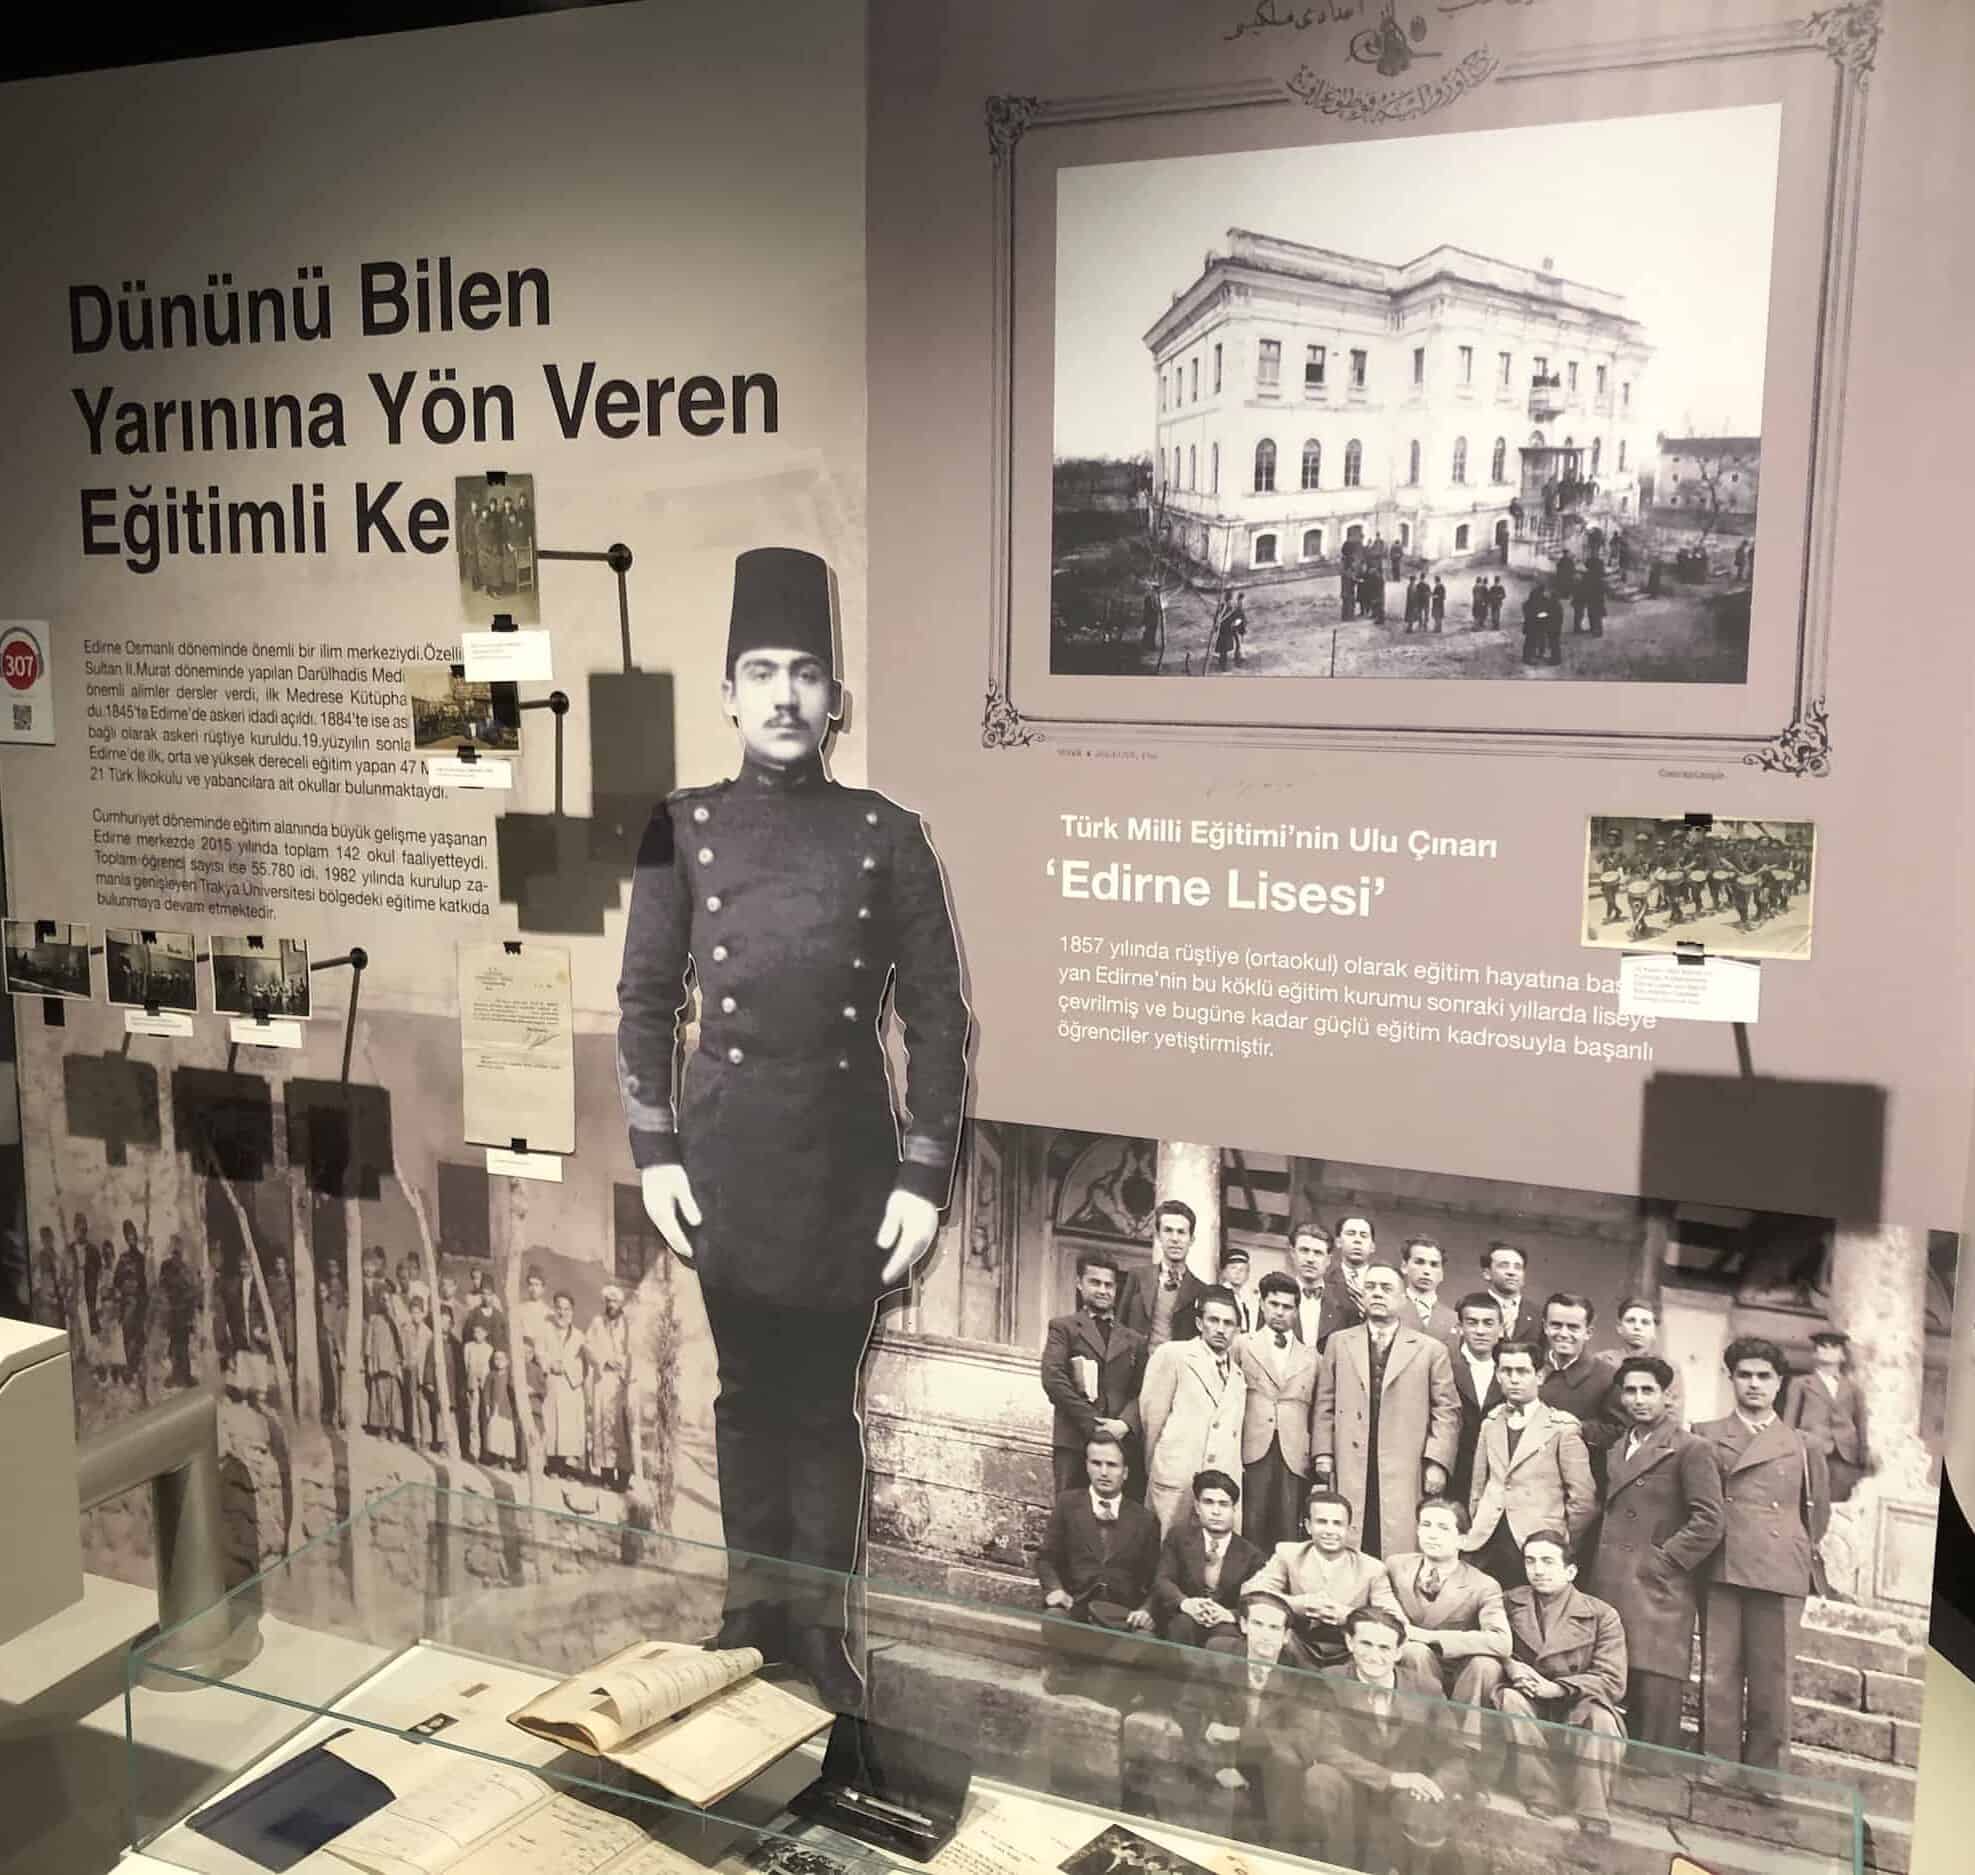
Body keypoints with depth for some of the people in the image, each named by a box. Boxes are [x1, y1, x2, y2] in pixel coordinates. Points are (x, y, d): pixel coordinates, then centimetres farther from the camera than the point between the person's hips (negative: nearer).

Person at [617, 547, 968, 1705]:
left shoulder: (888, 836, -1)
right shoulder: (683, 830, 2)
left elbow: (938, 1014, -2)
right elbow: (646, 1001, 4)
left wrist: (925, 1175, -7)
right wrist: (655, 1151, -2)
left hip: (848, 1161, -1)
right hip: (724, 1156, 1)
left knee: (826, 1403, 9)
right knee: (748, 1394, 14)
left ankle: (822, 1626, 24)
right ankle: (754, 1608, 30)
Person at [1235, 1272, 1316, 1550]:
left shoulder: (1311, 1356, 18)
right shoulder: (1241, 1346, 11)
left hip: (1294, 1457, 2)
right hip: (1251, 1453, -2)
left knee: (1288, 1535, -4)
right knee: (1249, 1532, -8)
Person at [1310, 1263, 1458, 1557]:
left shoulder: (1431, 1350, 9)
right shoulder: (1339, 1343, 14)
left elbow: (1446, 1412, 5)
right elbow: (1324, 1406, 12)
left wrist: (1436, 1463, -5)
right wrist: (1322, 1453, 2)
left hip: (1405, 1477, -1)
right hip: (1349, 1474, 1)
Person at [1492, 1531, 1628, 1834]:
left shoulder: (1602, 1615, -2)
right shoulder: (1509, 1604, 4)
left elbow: (1613, 1683, -8)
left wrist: (1556, 1687, -21)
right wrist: (1510, 1667, -17)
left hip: (1578, 1719, -2)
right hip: (1529, 1711, 2)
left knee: (1602, 1720, -34)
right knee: (1512, 1699, -30)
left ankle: (1593, 1823, -25)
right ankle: (1540, 1808, -25)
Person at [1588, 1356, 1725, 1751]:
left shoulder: (1690, 1450, -1)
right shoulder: (1615, 1451, 20)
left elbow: (1708, 1522, -8)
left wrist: (1663, 1561, -10)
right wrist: (1595, 1567, 9)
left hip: (1658, 1593, -6)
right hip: (1608, 1590, 6)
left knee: (1654, 1700, -9)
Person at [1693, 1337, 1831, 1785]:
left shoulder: (1802, 1447, 11)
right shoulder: (1705, 1437, 12)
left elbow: (1818, 1512, 19)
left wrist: (1798, 1554, 14)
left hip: (1780, 1574, 0)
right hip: (1720, 1571, 0)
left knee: (1773, 1678, 0)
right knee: (1718, 1673, 0)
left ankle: (1766, 1777, 9)